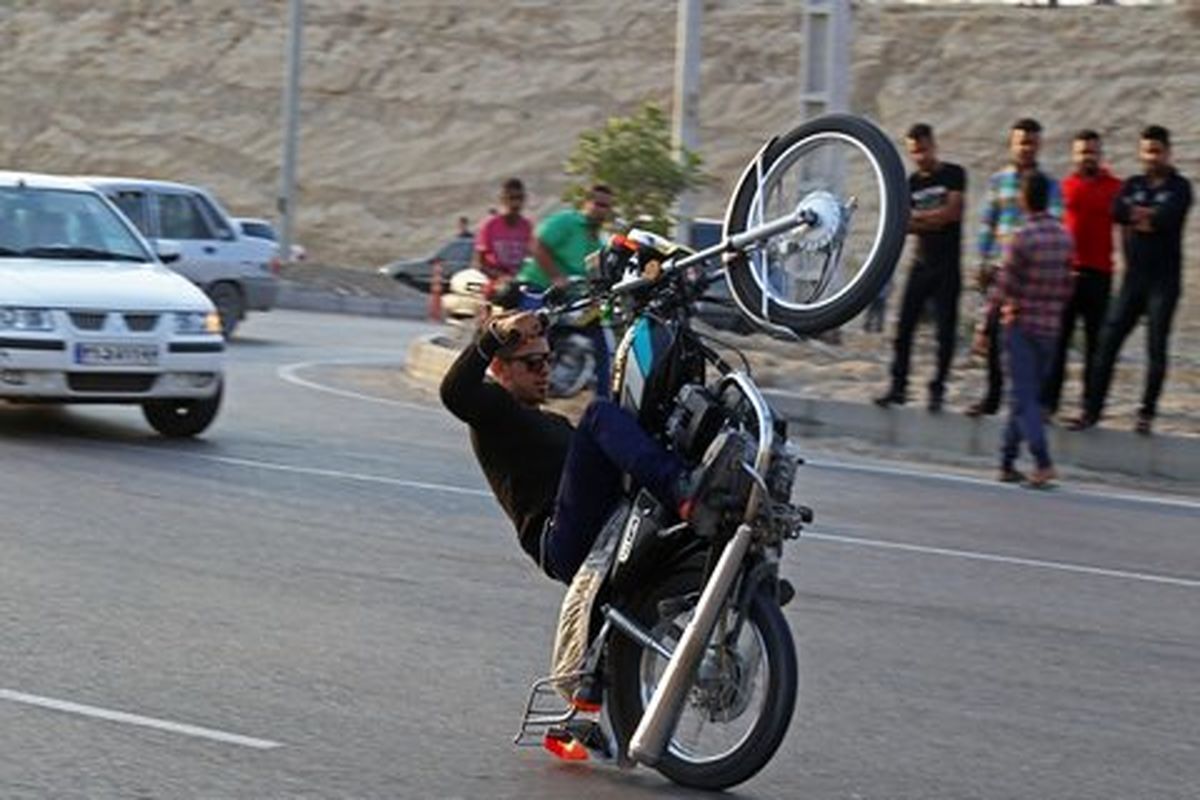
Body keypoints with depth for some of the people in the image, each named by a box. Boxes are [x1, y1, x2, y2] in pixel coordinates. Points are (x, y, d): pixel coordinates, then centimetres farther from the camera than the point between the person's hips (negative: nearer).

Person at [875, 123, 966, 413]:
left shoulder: (953, 175, -2)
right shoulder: (912, 183, 10)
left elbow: (952, 212, -12)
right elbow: (906, 225, 3)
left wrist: (917, 217, -5)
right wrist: (934, 221, -13)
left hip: (947, 266, -4)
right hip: (922, 262, 4)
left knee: (945, 329, -2)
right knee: (904, 326, 0)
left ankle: (937, 389, 5)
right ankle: (898, 386, 5)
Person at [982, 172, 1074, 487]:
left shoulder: (1022, 237, -14)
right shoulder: (1064, 237, 5)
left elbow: (1004, 286, -13)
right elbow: (1066, 286, 10)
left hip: (1021, 326, -5)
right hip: (1050, 328, 5)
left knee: (1024, 398, -5)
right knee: (1029, 395, 14)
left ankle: (1043, 463, -17)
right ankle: (1007, 461, 19)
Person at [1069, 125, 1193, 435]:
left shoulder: (1179, 188, 1)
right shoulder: (1133, 185, 11)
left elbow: (1168, 218, -19)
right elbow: (1117, 211, -9)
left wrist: (1138, 215, -7)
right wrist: (1152, 216, -15)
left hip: (1164, 280, -3)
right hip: (1133, 278, 3)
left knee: (1156, 348, -1)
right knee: (1108, 342, -2)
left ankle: (1147, 414, 7)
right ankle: (1092, 410, 0)